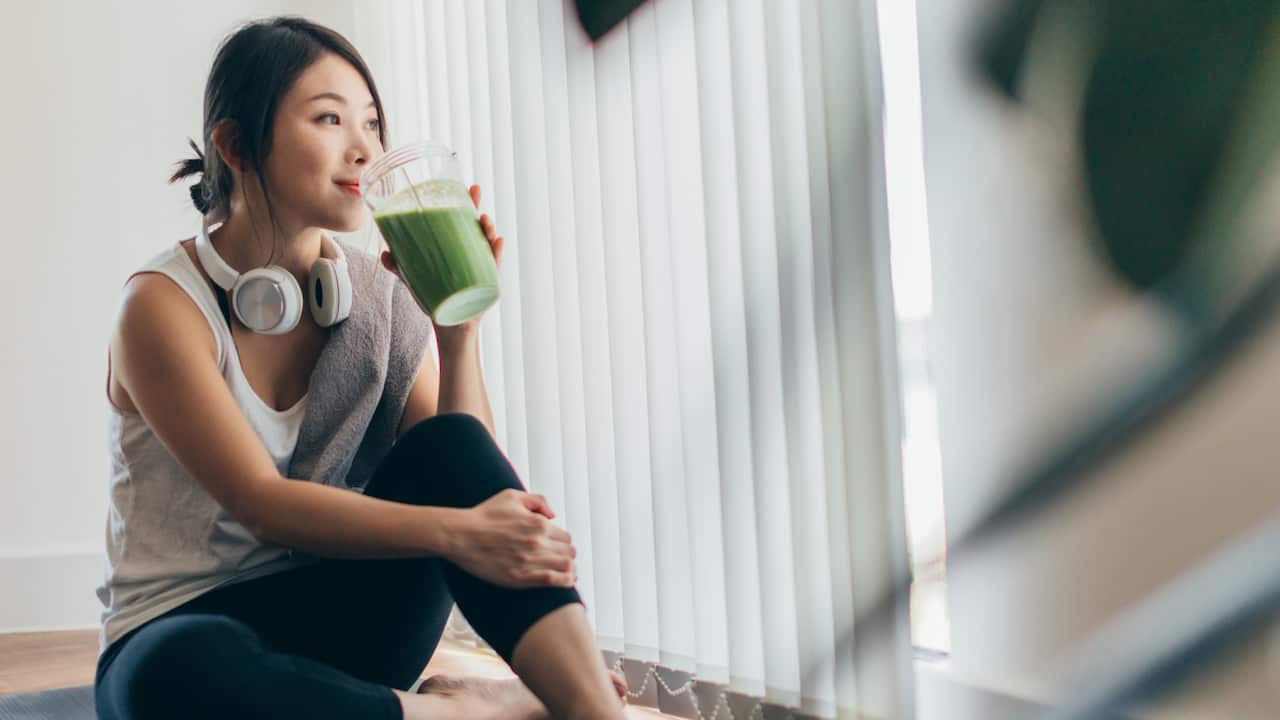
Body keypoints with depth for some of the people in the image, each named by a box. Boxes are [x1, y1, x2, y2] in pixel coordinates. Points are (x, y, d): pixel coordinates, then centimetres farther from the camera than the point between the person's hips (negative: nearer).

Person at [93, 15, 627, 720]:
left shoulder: (381, 292, 1)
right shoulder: (163, 304, -14)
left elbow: (470, 478, -4)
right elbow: (262, 503, -22)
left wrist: (459, 329, -18)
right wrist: (455, 532, -33)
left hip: (334, 621, 4)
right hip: (182, 635, -4)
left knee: (450, 444, -22)